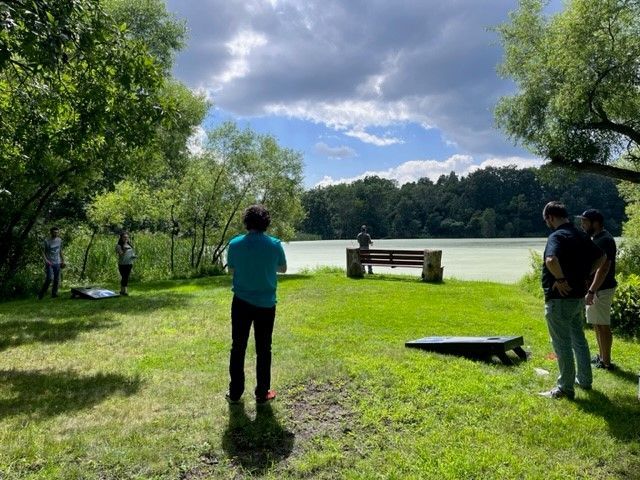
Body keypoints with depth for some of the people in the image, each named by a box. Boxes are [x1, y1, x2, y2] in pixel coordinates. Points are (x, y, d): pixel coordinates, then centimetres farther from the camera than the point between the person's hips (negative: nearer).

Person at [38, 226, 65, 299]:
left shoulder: (59, 240, 9)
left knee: (57, 279, 5)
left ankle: (54, 294, 13)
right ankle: (41, 294, 0)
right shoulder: (46, 241, -6)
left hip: (57, 263, 5)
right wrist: (46, 260, -19)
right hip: (49, 263, -5)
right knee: (49, 278, -15)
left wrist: (63, 261, 15)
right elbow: (43, 252, -5)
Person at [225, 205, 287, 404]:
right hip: (266, 304, -1)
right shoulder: (275, 244, -10)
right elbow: (283, 269, 7)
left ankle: (235, 393, 20)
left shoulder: (235, 244, -8)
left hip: (242, 303, 1)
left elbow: (231, 271, 5)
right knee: (263, 350, 10)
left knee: (238, 348, 12)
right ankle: (262, 393, 19)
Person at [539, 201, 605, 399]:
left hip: (560, 299, -9)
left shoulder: (557, 236, -19)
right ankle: (585, 380, 35)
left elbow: (551, 260, -38)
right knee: (579, 339, 21)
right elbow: (601, 257, 21)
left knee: (562, 344, 1)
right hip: (578, 297, 9)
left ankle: (565, 388, 11)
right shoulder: (582, 235, 8)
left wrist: (561, 279, -23)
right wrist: (584, 275, 14)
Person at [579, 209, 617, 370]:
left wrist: (591, 292, -26)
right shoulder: (596, 238, 12)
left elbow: (603, 269, -24)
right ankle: (601, 356, 28)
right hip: (595, 288, 10)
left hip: (601, 290, -10)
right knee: (597, 324, 17)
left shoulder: (604, 240, -19)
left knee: (603, 325, -2)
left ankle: (606, 362, 7)